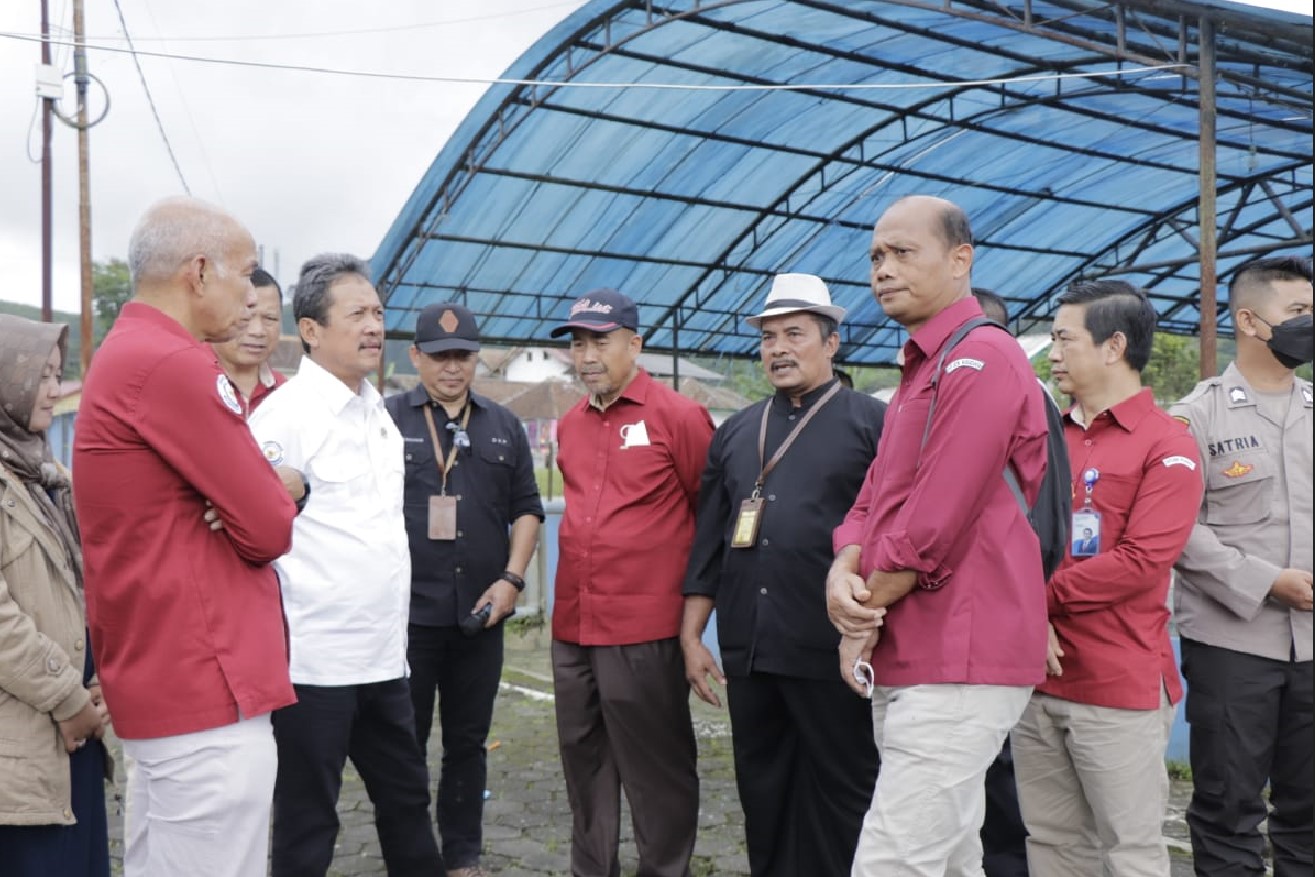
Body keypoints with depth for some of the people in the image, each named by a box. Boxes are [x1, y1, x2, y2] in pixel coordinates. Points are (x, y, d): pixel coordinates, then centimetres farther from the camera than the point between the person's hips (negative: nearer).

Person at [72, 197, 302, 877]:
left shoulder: (126, 357, 16)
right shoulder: (173, 365, -18)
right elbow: (269, 528, -15)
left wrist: (264, 489, -7)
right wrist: (282, 491, 6)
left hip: (160, 677, 11)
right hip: (205, 688, -10)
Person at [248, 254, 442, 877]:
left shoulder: (377, 408, 11)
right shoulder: (284, 415, -14)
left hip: (384, 655, 8)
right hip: (315, 660, -7)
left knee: (406, 799, 19)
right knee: (307, 825, 6)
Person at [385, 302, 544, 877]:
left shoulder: (504, 426, 11)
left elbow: (526, 508, 11)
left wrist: (511, 578, -2)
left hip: (479, 614, 3)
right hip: (405, 610, -3)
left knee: (468, 741, 12)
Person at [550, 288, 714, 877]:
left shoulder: (678, 416, -8)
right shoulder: (569, 425, 11)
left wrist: (694, 591, 1)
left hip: (645, 629, -6)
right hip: (571, 627, 7)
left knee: (656, 767, 5)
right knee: (583, 759, 16)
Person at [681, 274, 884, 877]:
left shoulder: (872, 423, -2)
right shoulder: (735, 433, 14)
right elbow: (708, 541, 15)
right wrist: (691, 636, 11)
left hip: (833, 649, -5)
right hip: (747, 648, 5)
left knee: (842, 795, 6)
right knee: (763, 794, 15)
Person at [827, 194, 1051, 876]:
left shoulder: (981, 359, -13)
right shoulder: (918, 370, 19)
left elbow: (936, 522, -19)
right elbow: (872, 501, 15)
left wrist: (864, 618, -8)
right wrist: (843, 575, -5)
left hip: (956, 667, -10)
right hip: (906, 663, 10)